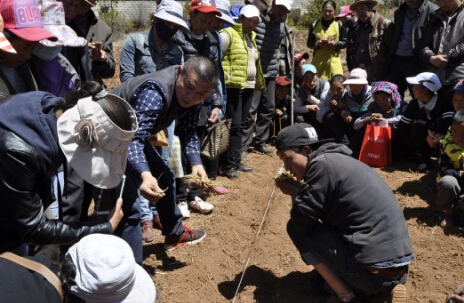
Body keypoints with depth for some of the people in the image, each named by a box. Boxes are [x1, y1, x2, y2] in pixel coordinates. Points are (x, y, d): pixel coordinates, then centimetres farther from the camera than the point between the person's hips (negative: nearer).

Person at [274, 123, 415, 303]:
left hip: (375, 268, -9)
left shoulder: (322, 163, -12)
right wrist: (300, 192, 15)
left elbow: (301, 221, -11)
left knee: (296, 228, -1)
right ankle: (387, 287, 14)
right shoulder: (337, 160, 16)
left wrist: (295, 193, 6)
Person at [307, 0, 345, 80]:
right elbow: (309, 43, 9)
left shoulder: (339, 24, 5)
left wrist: (335, 44, -14)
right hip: (318, 61, 1)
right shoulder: (314, 24, 9)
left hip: (333, 61, -1)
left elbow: (345, 42, 6)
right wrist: (317, 43, -12)